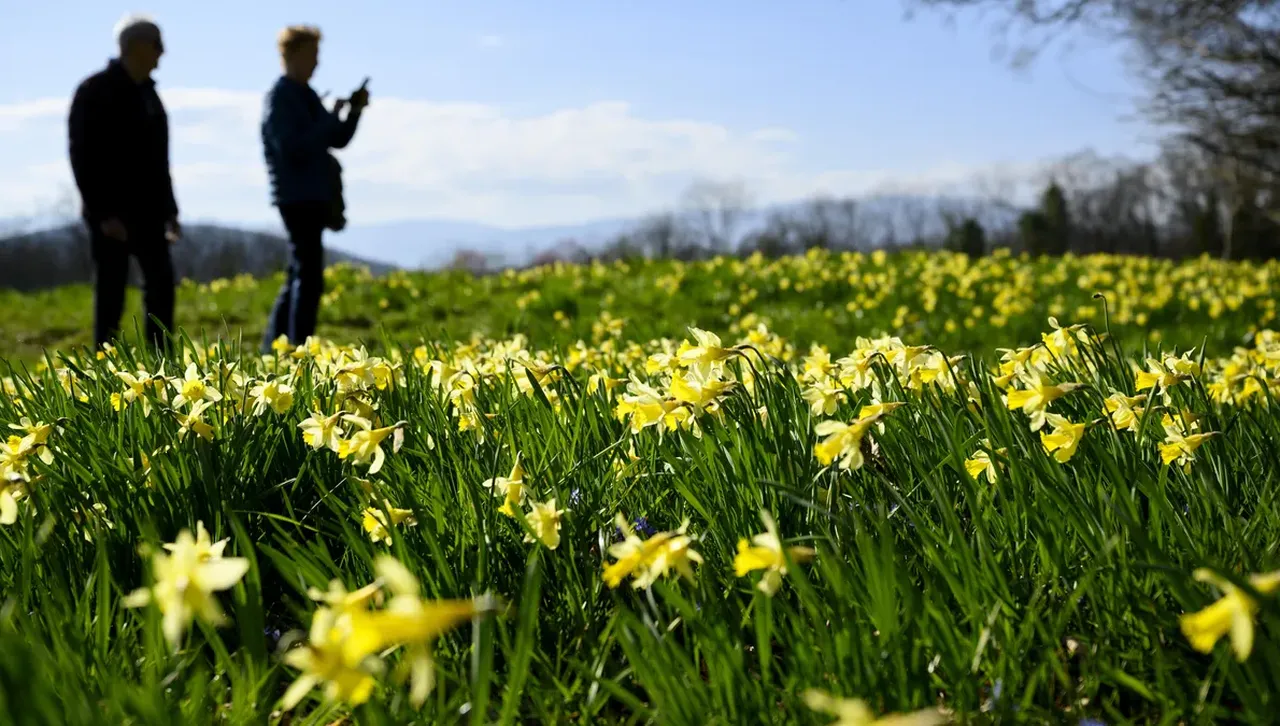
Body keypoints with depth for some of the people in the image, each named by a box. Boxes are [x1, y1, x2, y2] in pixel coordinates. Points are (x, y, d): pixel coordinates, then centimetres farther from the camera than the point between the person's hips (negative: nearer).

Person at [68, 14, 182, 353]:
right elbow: (82, 157, -13)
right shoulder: (95, 91, -9)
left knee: (161, 283, 4)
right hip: (111, 214, -7)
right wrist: (103, 214, -19)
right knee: (111, 291, -2)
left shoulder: (147, 93, 14)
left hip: (147, 211, 7)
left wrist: (169, 209, 14)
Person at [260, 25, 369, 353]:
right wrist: (331, 118, -17)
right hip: (296, 198, -9)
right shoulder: (279, 98, -9)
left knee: (299, 278, 12)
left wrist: (355, 110, 1)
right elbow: (292, 148, -20)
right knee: (309, 279, -12)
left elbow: (339, 140, 16)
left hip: (314, 198, 9)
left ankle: (272, 351, 18)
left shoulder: (307, 95, 16)